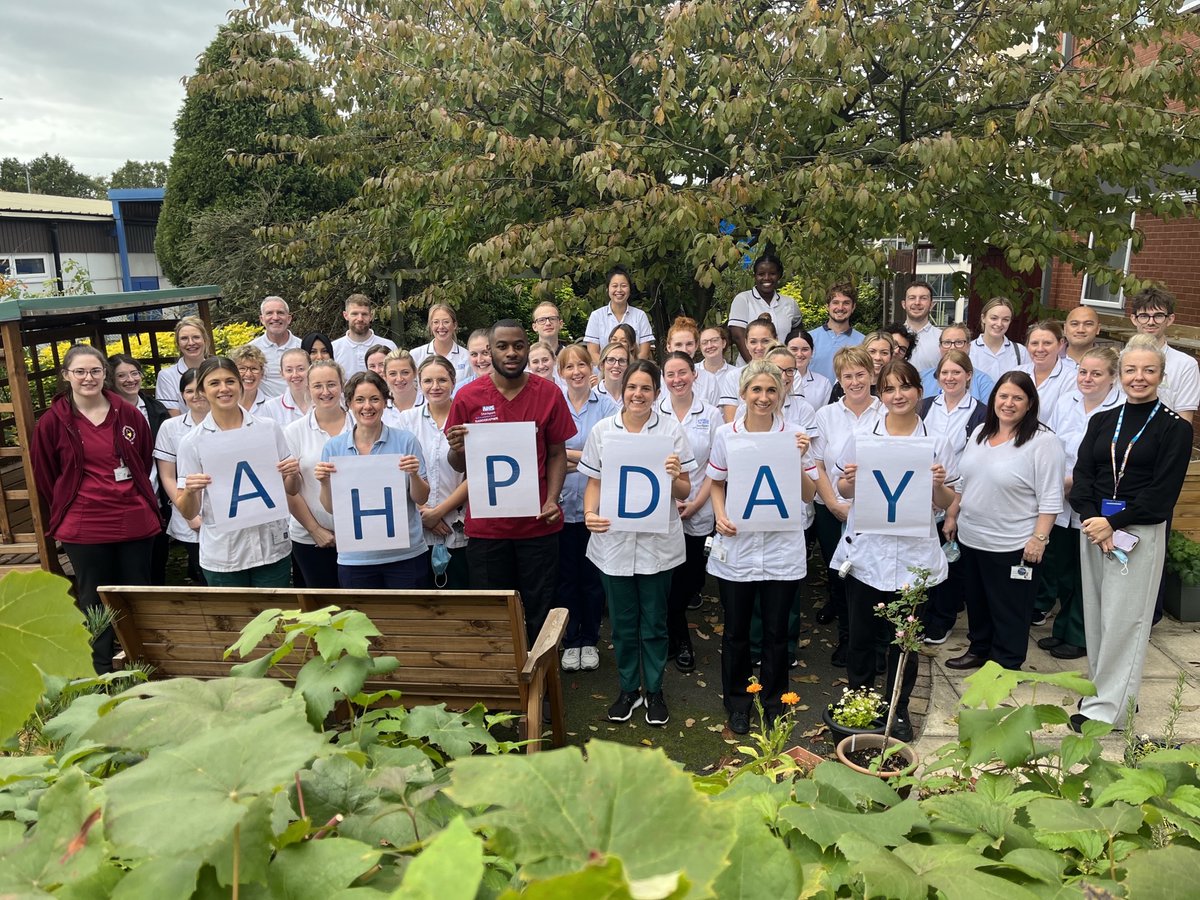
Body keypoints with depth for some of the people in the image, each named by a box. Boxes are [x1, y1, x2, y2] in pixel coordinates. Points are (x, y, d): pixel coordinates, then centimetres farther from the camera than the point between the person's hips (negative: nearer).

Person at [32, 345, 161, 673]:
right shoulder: (52, 421, -4)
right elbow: (44, 475, 4)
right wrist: (67, 509, 8)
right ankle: (102, 674, 21)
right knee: (95, 601, 9)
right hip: (84, 529, -2)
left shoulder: (129, 414, 2)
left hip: (136, 522, 2)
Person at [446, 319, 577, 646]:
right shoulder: (468, 397, -3)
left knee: (539, 612, 10)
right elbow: (459, 465, 4)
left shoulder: (549, 393, -2)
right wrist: (456, 449, -19)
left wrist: (552, 499, -11)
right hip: (485, 524, 0)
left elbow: (557, 454, 4)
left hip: (538, 522, 0)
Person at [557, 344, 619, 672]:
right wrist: (589, 456, -16)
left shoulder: (608, 406, 0)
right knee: (566, 576, 9)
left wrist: (570, 454, -15)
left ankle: (590, 639, 26)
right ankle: (570, 641, 25)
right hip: (561, 506, 1)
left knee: (592, 576, 10)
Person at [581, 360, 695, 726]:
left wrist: (674, 476, -22)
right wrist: (590, 513, -12)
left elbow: (684, 492, 0)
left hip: (657, 541, -1)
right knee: (622, 623, 12)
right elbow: (594, 482, 7)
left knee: (654, 622, 10)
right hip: (614, 540, 1)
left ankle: (654, 690, 29)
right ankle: (628, 689, 31)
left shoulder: (671, 430, -2)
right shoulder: (602, 431, 2)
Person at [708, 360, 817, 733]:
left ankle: (774, 703, 32)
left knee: (776, 632, 11)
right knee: (736, 631, 12)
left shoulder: (794, 435, -4)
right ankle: (737, 701, 33)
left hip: (781, 549, 0)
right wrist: (720, 515, -8)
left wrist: (799, 460, -16)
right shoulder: (725, 434, -2)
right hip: (736, 546, 1)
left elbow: (808, 496, -1)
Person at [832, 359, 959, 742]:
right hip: (865, 551, 1)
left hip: (913, 554, -1)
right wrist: (851, 480, -13)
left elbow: (946, 504, 5)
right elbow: (843, 491, 9)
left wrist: (939, 485, -16)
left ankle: (898, 710, 28)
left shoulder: (937, 443, 1)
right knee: (861, 635, 10)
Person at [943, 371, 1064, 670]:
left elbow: (1050, 498, -15)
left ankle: (1006, 666, 23)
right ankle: (979, 649, 39)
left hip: (1012, 545, -6)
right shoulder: (980, 433, 7)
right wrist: (952, 516, 15)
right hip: (970, 538, 7)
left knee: (1008, 610, 8)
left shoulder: (1043, 441, -13)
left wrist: (1039, 538, -19)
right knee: (976, 601, 21)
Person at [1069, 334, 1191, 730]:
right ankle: (1099, 688, 23)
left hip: (1139, 533, -4)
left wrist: (1113, 524, -14)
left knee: (1123, 617, -2)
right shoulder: (1101, 421, 10)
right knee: (1096, 612, 10)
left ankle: (1107, 707, 6)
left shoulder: (1174, 427, -3)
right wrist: (1091, 519, -12)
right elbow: (1081, 475, 4)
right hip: (1093, 527, 5)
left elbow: (1164, 490, -9)